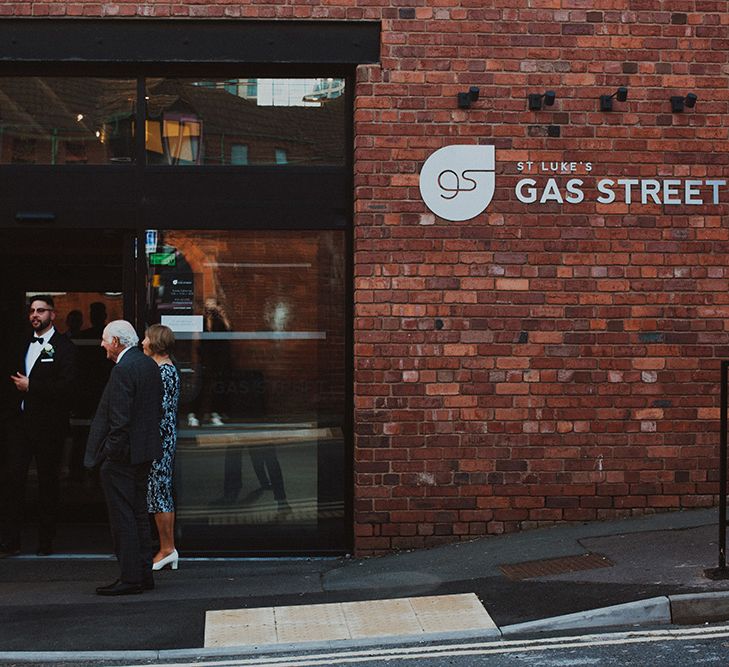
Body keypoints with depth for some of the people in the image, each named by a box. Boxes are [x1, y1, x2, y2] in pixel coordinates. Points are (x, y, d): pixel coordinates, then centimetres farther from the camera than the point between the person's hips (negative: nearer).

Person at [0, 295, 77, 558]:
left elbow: (66, 385, -15)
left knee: (48, 482, 3)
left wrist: (30, 386, -14)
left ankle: (46, 541, 11)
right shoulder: (23, 347, 18)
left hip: (48, 425, -5)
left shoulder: (64, 347, -3)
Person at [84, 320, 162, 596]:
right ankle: (144, 573, 20)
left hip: (122, 455, -10)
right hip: (145, 452, 10)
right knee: (139, 514, 15)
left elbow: (119, 418, -22)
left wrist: (110, 451, -14)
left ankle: (130, 578, -1)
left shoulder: (123, 369, -18)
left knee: (123, 518, -4)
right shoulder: (149, 364, 11)